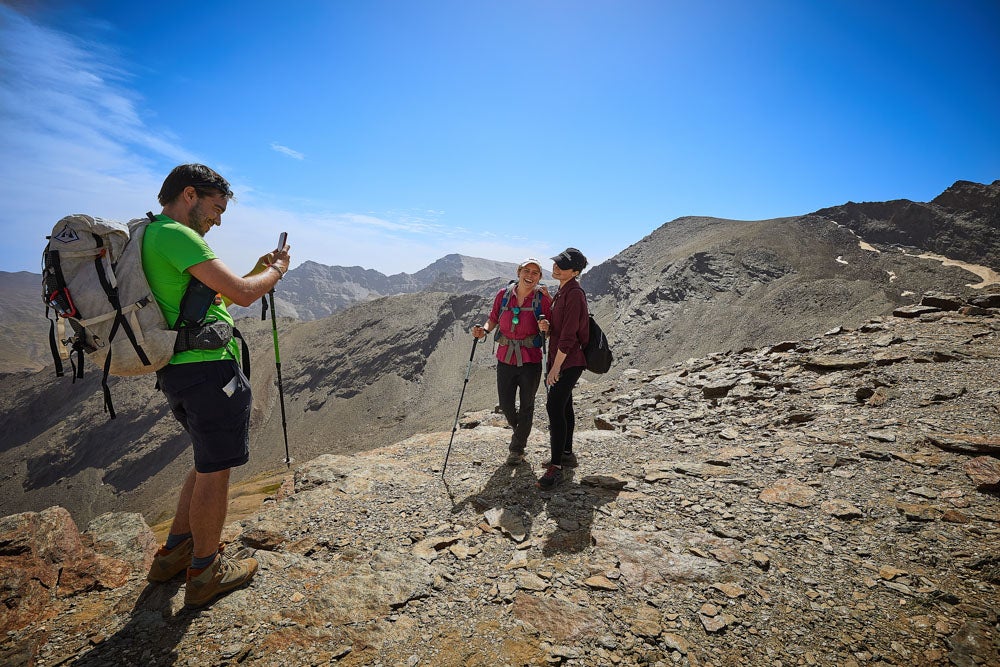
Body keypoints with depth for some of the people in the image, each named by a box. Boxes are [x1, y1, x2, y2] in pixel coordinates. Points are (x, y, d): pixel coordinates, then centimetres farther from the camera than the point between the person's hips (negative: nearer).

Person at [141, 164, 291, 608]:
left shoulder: (149, 236, 20)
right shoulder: (177, 235, -13)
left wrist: (258, 271, 18)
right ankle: (206, 573, 18)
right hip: (208, 370, -10)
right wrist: (277, 270, 0)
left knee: (209, 464, 23)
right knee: (215, 470, 3)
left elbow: (215, 294, 22)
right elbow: (242, 295, -17)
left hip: (178, 372, 10)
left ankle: (174, 553, 34)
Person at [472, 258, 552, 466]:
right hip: (506, 358, 3)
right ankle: (519, 432, 44)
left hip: (531, 360, -2)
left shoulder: (542, 298, -8)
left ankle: (518, 448, 29)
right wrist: (484, 330, -11)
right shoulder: (503, 295, -2)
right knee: (505, 405, 11)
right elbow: (493, 318, 9)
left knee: (526, 406, 9)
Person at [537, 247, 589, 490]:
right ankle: (566, 454, 30)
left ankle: (555, 467, -6)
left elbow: (568, 336, -22)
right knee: (563, 406, 16)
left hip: (569, 361, -10)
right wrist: (547, 326, -3)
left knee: (554, 407, -12)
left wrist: (555, 367, -20)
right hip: (562, 359, 10)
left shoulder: (574, 294, -18)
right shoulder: (562, 292, 13)